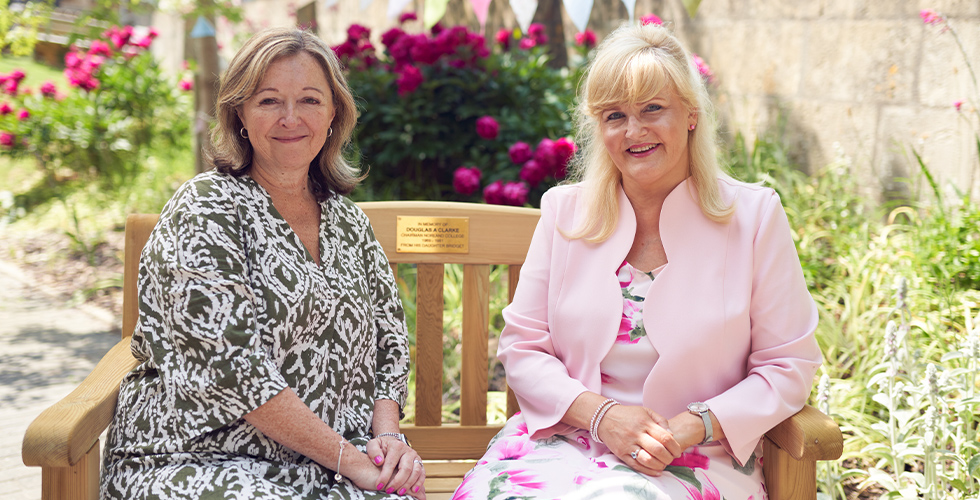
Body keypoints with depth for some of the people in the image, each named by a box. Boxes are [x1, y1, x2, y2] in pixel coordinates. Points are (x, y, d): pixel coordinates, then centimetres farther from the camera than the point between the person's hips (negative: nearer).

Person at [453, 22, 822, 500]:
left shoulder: (754, 215, 0)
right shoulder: (564, 210, 7)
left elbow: (788, 366, 1)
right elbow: (522, 349, 6)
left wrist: (693, 426, -14)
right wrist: (599, 414, -12)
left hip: (695, 460, -3)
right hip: (565, 435, 3)